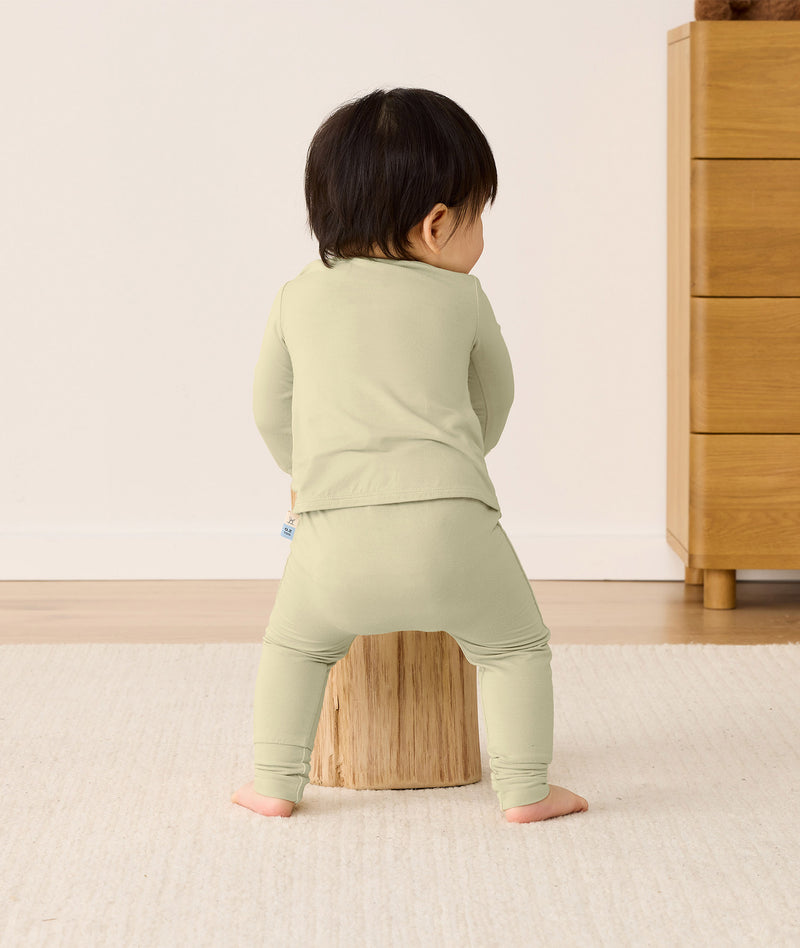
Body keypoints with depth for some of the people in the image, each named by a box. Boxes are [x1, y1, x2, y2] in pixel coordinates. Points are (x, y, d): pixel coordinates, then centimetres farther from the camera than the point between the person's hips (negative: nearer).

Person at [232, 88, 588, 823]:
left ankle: (276, 783, 22)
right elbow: (495, 397, 28)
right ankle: (524, 788, 14)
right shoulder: (461, 297, 13)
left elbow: (271, 411, 25)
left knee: (295, 644, 26)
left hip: (335, 537, 2)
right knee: (515, 646, 19)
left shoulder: (298, 298, 16)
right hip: (449, 520, -1)